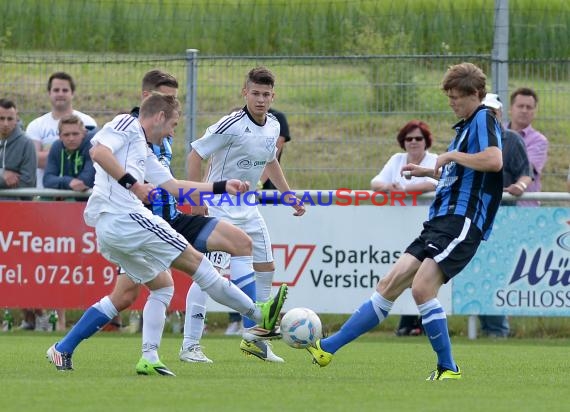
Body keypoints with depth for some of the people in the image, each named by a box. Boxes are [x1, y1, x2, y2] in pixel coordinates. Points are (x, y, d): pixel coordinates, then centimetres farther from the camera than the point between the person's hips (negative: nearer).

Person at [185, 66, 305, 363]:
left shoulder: (273, 127, 4)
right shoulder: (232, 126, -20)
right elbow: (195, 154, -18)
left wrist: (286, 193, 20)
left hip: (248, 208, 8)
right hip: (218, 208, -8)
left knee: (266, 268, 10)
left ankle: (252, 338, 22)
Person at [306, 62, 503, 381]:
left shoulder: (484, 119, -6)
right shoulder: (465, 125, 24)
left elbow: (494, 161, -25)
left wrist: (452, 155, -13)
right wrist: (429, 172, 25)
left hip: (463, 221, -9)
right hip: (441, 221, 9)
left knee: (422, 287, -22)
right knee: (391, 285, 6)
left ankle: (448, 369, -10)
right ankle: (328, 348, 4)